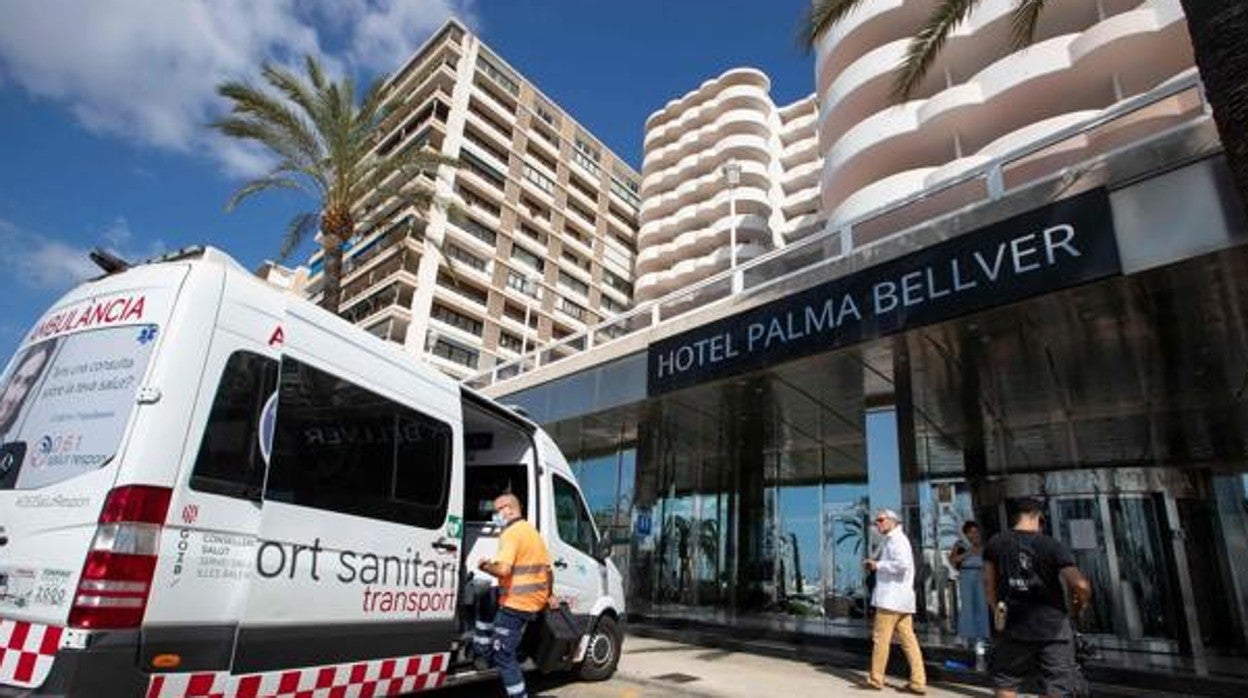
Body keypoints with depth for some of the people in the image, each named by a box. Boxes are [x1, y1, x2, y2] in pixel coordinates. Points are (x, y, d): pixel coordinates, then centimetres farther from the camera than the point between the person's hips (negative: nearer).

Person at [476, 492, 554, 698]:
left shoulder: (511, 533, -15)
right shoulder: (533, 531, 14)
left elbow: (503, 569, -27)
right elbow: (547, 568, 20)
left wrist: (484, 566, -9)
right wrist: (549, 594, 31)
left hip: (516, 603, -10)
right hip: (537, 600, 10)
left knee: (504, 656, 0)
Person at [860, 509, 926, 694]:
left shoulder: (896, 539, -11)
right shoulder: (894, 540, 20)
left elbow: (902, 564, -25)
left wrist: (878, 565, -15)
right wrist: (875, 566, 12)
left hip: (891, 598, -10)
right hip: (902, 599, 10)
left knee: (881, 639, -2)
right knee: (908, 639, 7)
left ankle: (875, 680, 6)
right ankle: (918, 682, 7)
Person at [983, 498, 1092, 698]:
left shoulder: (995, 544, 1)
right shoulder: (1053, 546, -7)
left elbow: (988, 583, 4)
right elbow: (1081, 585, -16)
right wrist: (1078, 606, 4)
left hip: (1012, 628, 2)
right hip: (1052, 629, -2)